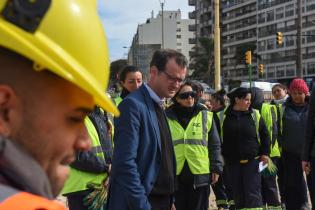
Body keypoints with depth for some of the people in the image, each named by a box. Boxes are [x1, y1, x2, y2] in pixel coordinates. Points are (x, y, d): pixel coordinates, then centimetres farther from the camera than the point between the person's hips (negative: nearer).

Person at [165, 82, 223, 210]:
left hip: (201, 174, 0)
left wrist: (216, 168, 3)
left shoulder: (205, 116, 3)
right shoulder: (167, 117, 2)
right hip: (175, 175, 0)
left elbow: (214, 145, 6)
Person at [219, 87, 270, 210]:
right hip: (232, 162, 1)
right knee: (237, 193, 9)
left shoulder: (254, 114, 0)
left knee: (252, 192, -3)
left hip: (252, 160, -1)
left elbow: (264, 134, 7)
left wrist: (265, 153, 1)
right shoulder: (223, 116, 0)